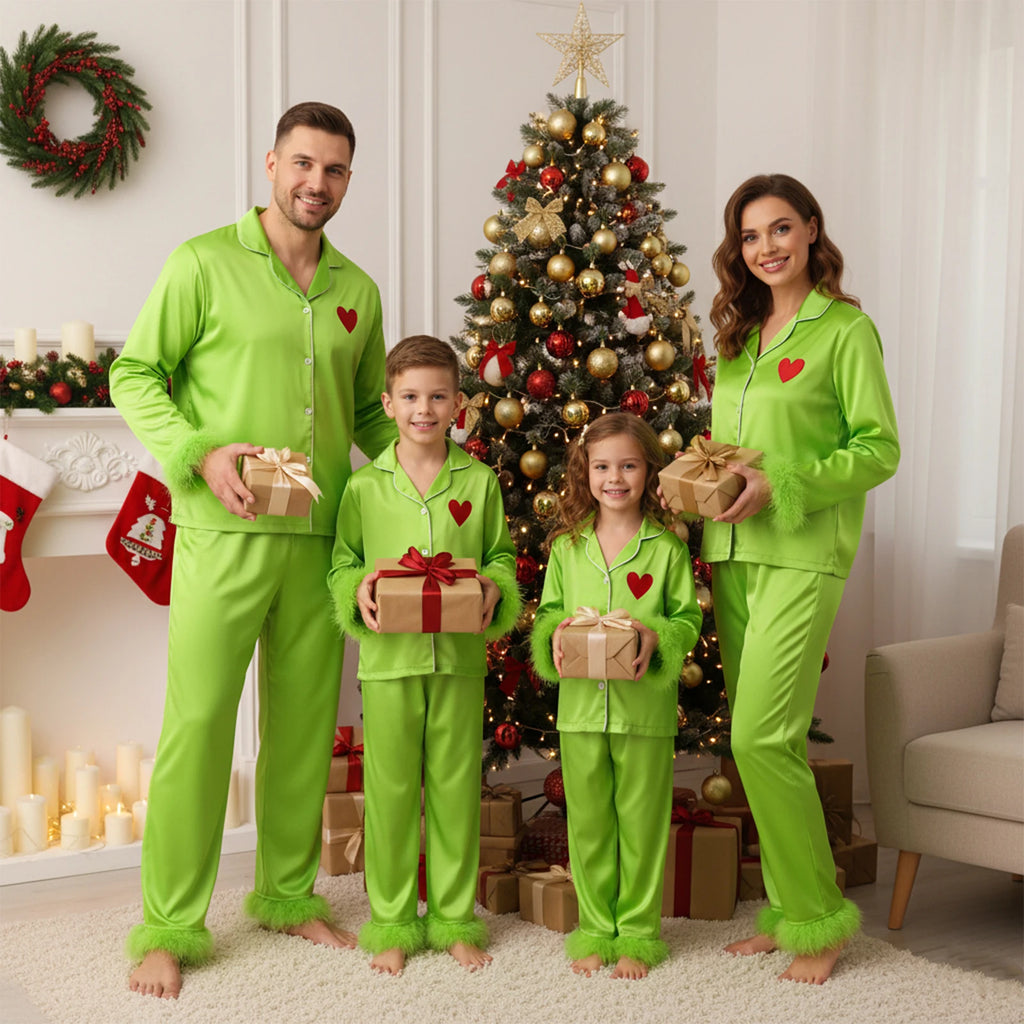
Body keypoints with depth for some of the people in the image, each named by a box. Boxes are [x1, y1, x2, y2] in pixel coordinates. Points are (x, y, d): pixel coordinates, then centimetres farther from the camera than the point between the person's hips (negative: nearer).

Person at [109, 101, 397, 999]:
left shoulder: (357, 291, 13)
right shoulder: (205, 265, -2)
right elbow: (135, 376, -2)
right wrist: (200, 453, -16)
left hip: (322, 539, 5)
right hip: (223, 533, -5)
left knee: (306, 725, 11)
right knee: (198, 722, -4)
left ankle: (288, 894, 26)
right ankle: (169, 926, 7)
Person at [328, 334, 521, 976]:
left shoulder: (480, 482, 4)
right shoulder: (365, 487, 2)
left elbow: (502, 554, 10)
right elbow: (342, 563, 6)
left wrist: (494, 588, -10)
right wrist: (358, 588, -14)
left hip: (460, 656, 1)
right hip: (389, 657, -1)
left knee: (456, 787, 8)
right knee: (391, 790, 5)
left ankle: (454, 918, 21)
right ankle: (393, 922, 18)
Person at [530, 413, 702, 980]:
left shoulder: (666, 547, -1)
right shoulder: (566, 546, 7)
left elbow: (689, 619, 1)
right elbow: (548, 611, 13)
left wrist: (656, 635, -18)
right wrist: (555, 631, -9)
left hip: (645, 706, -2)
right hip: (580, 705, 3)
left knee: (642, 821, 6)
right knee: (587, 821, 10)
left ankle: (638, 933, 19)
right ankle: (595, 928, 23)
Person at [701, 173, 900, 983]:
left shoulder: (845, 329, -4)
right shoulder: (738, 335, 16)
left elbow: (880, 450, -8)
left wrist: (780, 487, -16)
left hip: (802, 554, -7)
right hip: (733, 552, 7)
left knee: (763, 737, -13)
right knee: (767, 742, 9)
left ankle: (819, 922, 1)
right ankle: (786, 912, 19)